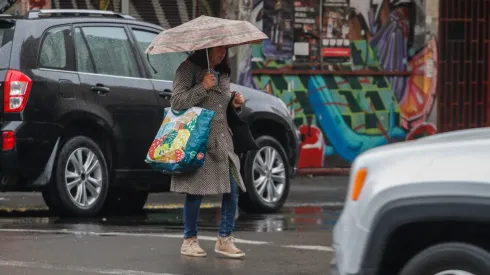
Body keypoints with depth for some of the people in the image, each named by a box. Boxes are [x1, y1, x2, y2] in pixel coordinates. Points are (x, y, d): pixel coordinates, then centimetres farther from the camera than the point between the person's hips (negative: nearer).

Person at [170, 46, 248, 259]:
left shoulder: (222, 72, 18)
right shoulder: (189, 69, -5)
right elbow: (177, 102, -12)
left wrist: (234, 102, 9)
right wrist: (203, 87, -18)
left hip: (222, 139, 7)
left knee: (232, 188, 0)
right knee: (196, 190, -4)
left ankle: (224, 239, 10)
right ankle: (189, 241, 9)